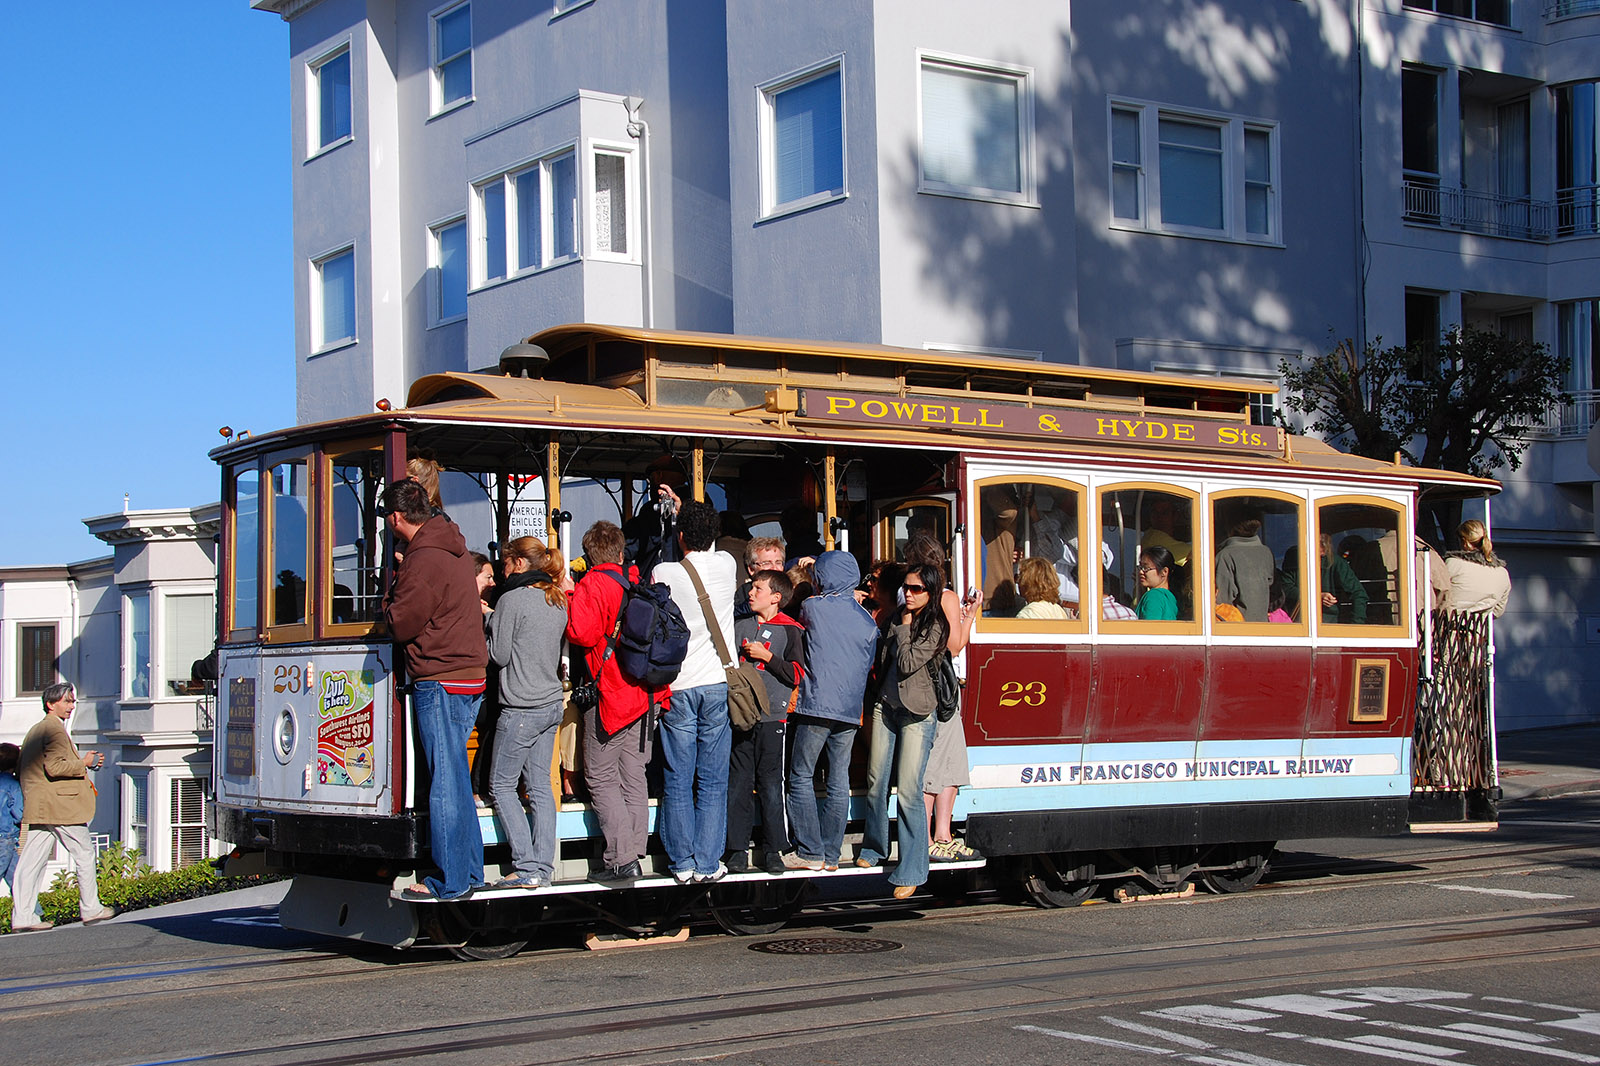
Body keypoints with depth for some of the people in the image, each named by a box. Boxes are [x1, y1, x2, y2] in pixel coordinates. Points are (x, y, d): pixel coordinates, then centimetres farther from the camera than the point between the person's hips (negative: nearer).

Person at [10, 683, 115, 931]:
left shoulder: (34, 731, 19)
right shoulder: (55, 730, -12)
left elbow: (21, 770, 22)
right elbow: (55, 767, -23)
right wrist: (84, 763, -11)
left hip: (37, 806, 9)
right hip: (62, 805, -9)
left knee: (31, 861, 2)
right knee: (84, 855, 5)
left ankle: (22, 916, -4)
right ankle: (90, 909, 12)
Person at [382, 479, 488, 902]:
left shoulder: (424, 560, -16)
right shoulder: (454, 549, 14)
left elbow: (401, 625, -13)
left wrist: (390, 599, 5)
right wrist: (405, 580, 19)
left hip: (440, 680, -9)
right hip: (470, 675, 9)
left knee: (445, 783, -5)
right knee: (456, 779, 14)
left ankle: (449, 880, -2)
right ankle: (468, 871, 19)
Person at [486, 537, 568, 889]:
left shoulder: (512, 599, -13)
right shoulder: (558, 600, 10)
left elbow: (499, 655, -11)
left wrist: (489, 620, 5)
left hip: (521, 708, -8)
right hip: (552, 704, 8)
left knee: (501, 785, 1)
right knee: (540, 787, 9)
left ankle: (527, 868, -6)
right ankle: (543, 867, 7)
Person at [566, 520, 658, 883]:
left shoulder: (591, 586, -10)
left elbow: (582, 633, -22)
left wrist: (569, 602, -6)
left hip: (609, 695, -6)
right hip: (643, 694, 7)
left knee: (601, 777, -1)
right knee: (633, 777, 12)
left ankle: (621, 859, -7)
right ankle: (634, 856, 13)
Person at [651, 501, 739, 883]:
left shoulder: (664, 573, -7)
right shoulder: (726, 565, 0)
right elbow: (710, 548, 24)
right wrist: (685, 508, 33)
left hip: (677, 688, -1)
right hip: (719, 683, 1)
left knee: (677, 782, 6)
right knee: (713, 781, 6)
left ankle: (682, 863, 10)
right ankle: (708, 863, 6)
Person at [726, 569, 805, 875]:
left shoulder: (790, 631, 1)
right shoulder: (740, 626, 15)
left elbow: (798, 674, -7)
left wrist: (766, 656, -11)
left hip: (772, 716, -4)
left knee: (771, 785, -2)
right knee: (737, 783, 3)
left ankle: (774, 849, 6)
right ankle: (737, 848, 9)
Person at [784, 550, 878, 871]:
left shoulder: (813, 607, -2)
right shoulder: (867, 620, 9)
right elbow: (869, 666, 16)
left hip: (817, 704, -5)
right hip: (851, 710, 5)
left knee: (801, 777, 3)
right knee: (839, 782, 7)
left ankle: (809, 851, 1)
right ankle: (831, 854, 10)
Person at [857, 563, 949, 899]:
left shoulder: (935, 627, -6)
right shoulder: (896, 619, 11)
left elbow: (908, 663, -14)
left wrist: (904, 628, -6)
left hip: (917, 714, -6)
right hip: (885, 707, 6)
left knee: (908, 792, -9)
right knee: (876, 783, 9)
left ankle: (911, 871, -4)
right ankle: (874, 847, 31)